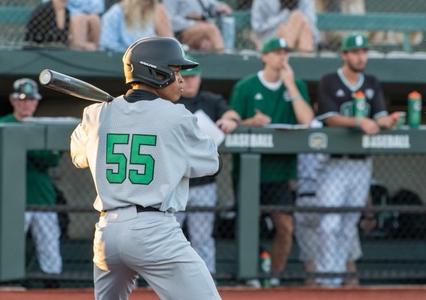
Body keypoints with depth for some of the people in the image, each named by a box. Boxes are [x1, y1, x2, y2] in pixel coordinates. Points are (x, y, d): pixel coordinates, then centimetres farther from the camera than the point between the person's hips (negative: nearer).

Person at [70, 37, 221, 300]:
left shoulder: (98, 114, 9)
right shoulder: (176, 117, -3)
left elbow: (79, 156, 29)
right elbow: (210, 163, 11)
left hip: (107, 232, 6)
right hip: (156, 232, -6)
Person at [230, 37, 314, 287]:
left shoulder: (296, 86, 7)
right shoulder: (245, 87, 1)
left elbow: (307, 120, -7)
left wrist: (290, 85, -9)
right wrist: (252, 122, -20)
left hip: (281, 170, 2)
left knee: (286, 226, -1)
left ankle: (276, 276, 12)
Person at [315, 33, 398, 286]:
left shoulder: (372, 84, 12)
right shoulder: (329, 83, -2)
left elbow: (380, 117, 2)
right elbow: (330, 118, -12)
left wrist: (388, 121, -22)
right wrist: (359, 122, -27)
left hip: (362, 162, 4)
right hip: (334, 161, -4)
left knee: (350, 220, 8)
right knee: (330, 222, -11)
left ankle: (348, 265, 16)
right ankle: (328, 277, -11)